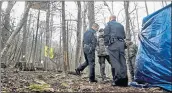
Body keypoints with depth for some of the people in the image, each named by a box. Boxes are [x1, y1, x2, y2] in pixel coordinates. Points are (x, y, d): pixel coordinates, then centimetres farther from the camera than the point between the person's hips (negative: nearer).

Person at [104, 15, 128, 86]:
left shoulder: (109, 24, 11)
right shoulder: (121, 25, 27)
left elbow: (106, 35, -1)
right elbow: (124, 36, 24)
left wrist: (106, 44, 2)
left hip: (113, 43, -5)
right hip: (121, 44, 5)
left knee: (115, 61, -10)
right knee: (122, 62, 2)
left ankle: (117, 80, -19)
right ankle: (124, 80, 0)